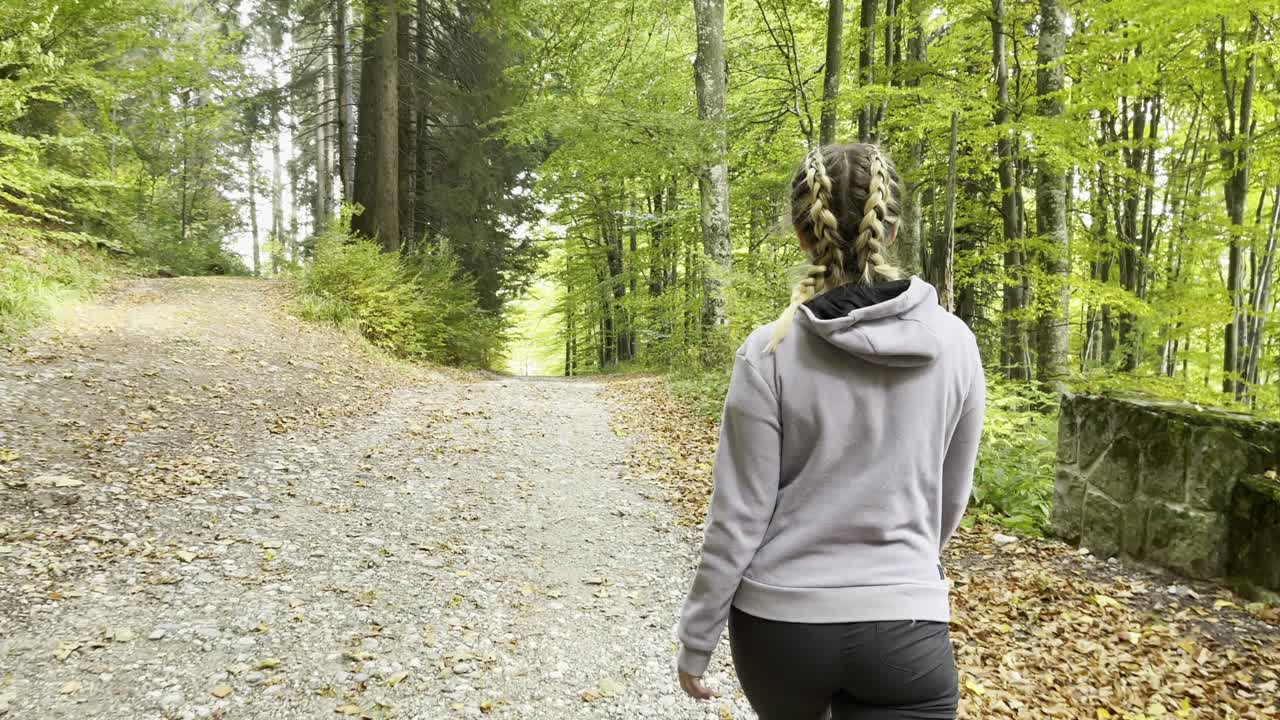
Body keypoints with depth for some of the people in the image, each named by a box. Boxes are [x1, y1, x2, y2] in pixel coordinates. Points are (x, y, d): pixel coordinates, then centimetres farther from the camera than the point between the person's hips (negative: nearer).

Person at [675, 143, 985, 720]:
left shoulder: (770, 353, -13)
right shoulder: (955, 344, -5)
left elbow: (738, 518, -11)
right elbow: (951, 499, 7)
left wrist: (696, 637, 2)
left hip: (781, 621, 0)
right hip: (906, 628, 0)